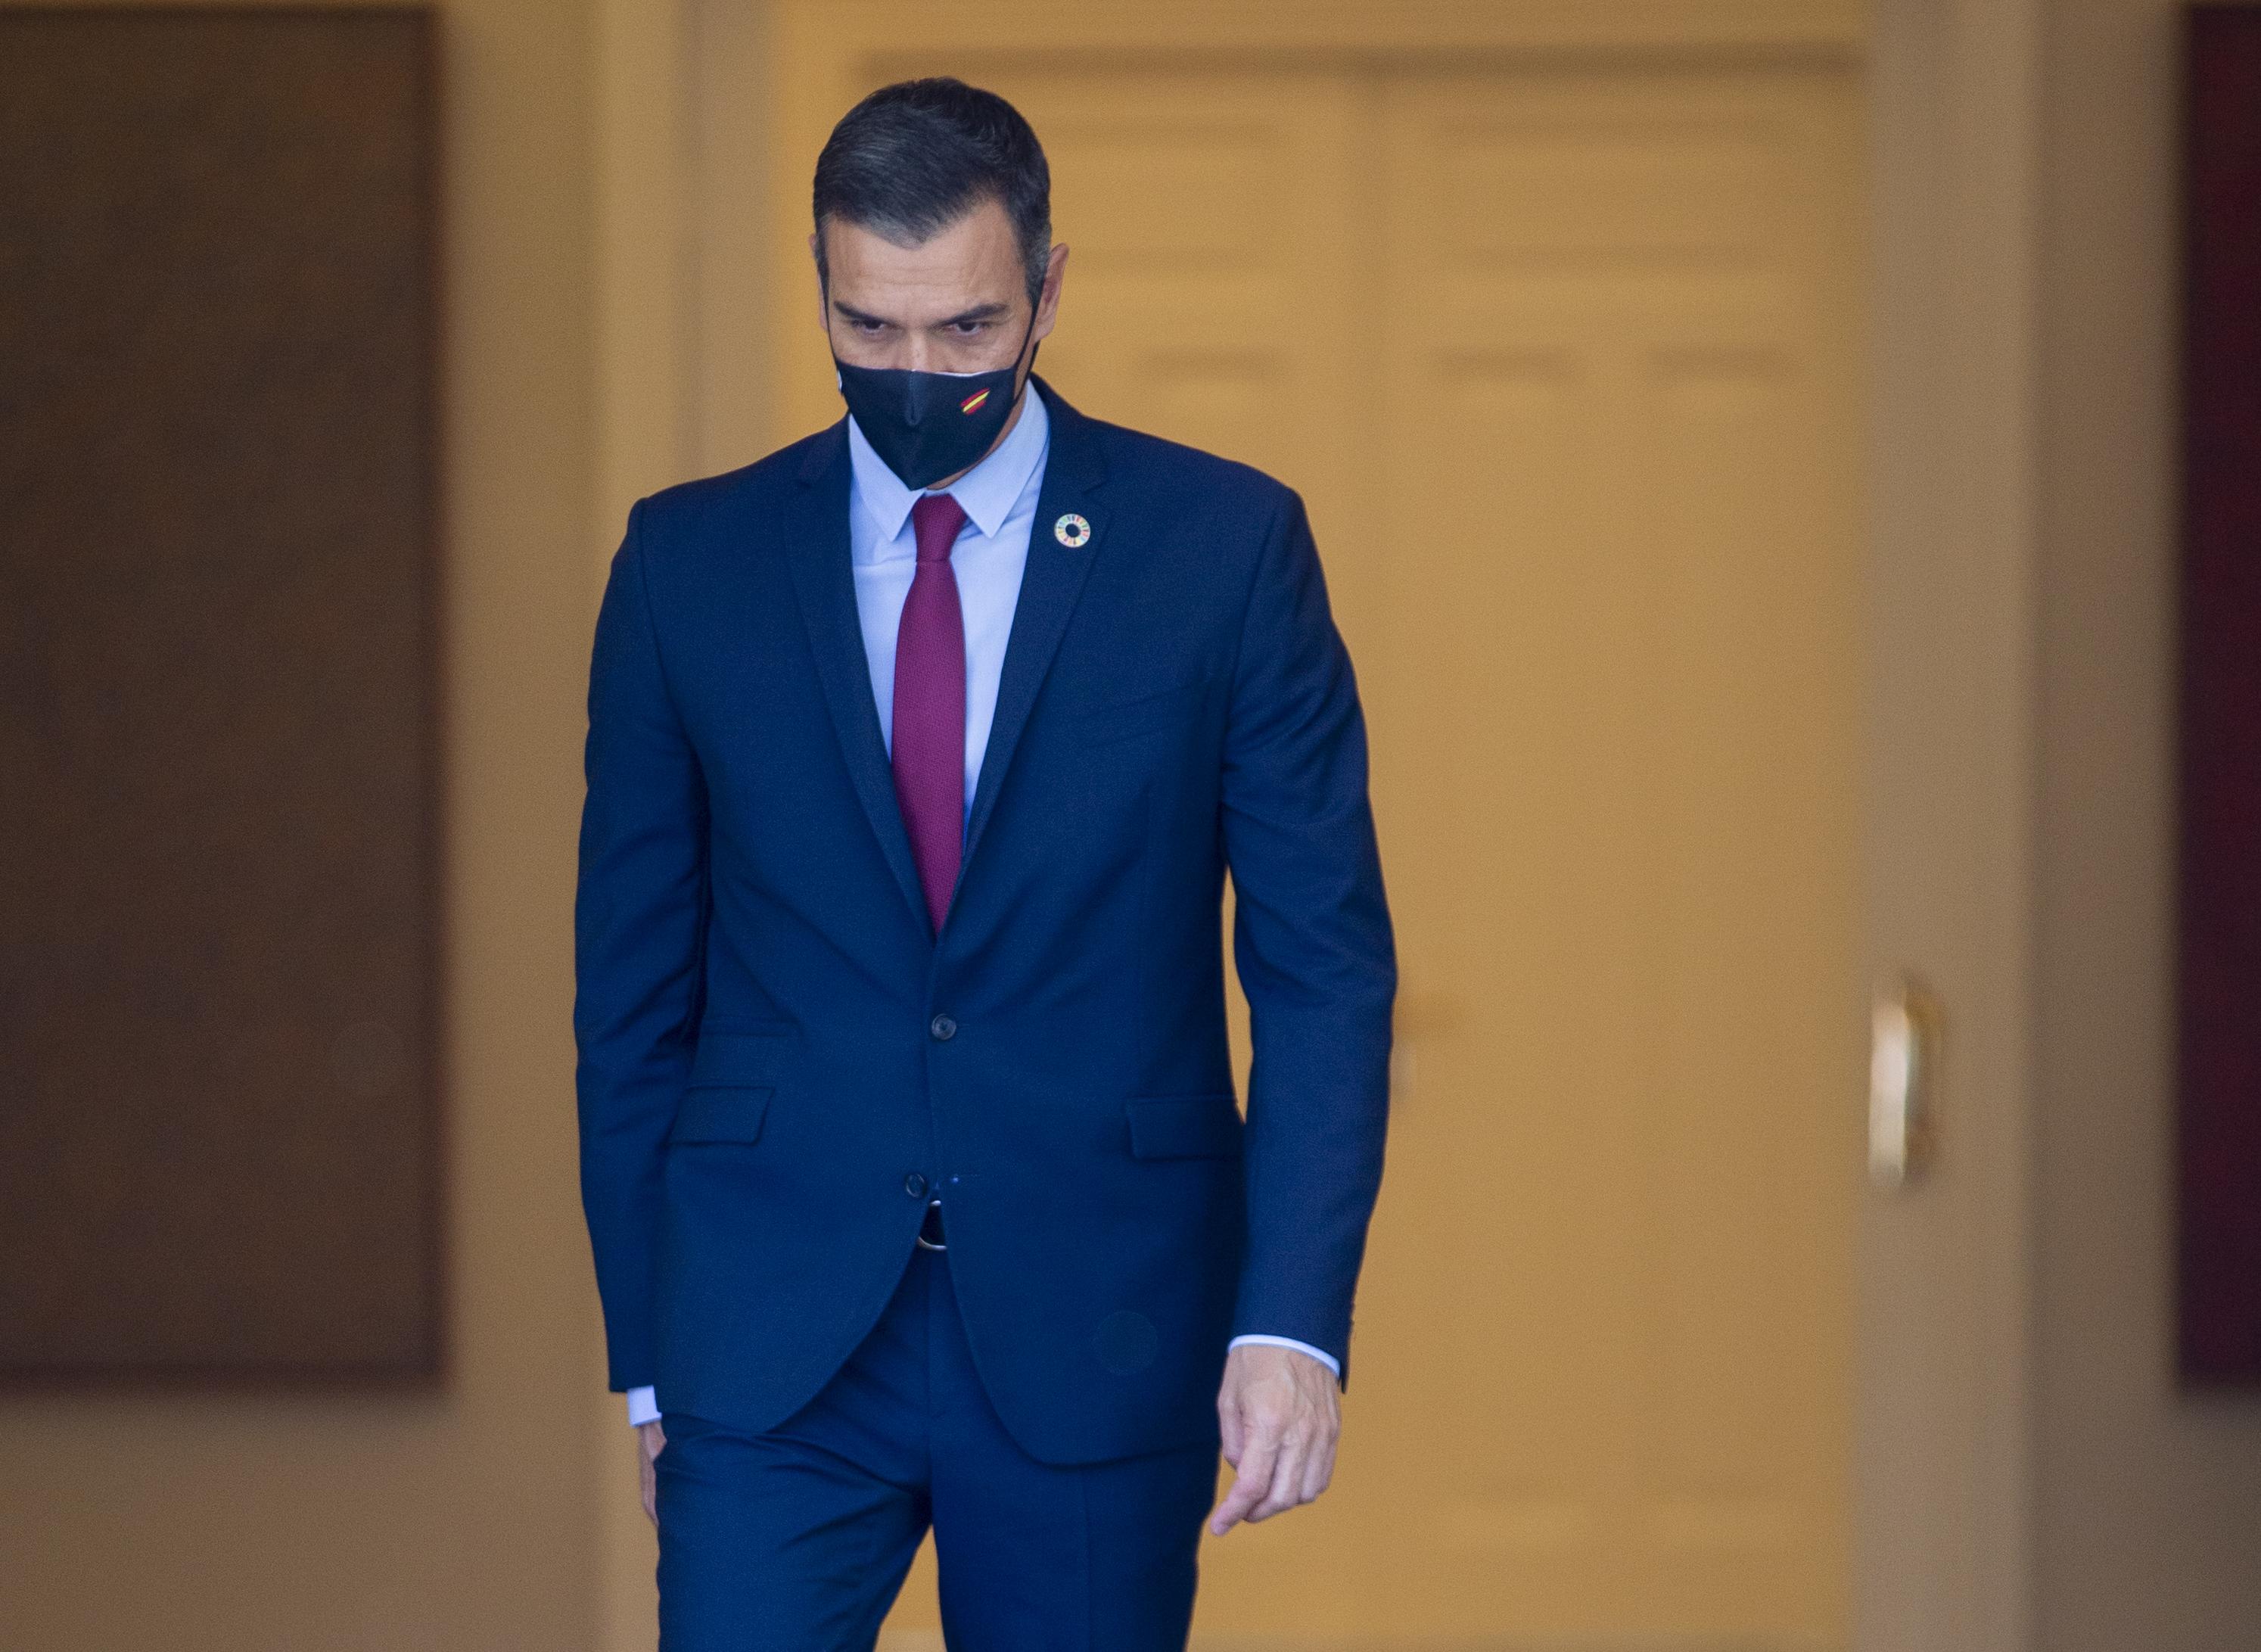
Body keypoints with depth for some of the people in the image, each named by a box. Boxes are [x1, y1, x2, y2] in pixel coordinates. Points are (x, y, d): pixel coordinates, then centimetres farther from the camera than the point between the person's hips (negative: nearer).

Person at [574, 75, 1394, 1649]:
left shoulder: (1226, 546, 0)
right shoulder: (690, 563, 5)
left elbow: (1326, 963, 0)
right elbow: (634, 984, 9)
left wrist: (1295, 1322, -10)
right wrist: (646, 1351, 6)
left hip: (1097, 1341, 0)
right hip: (774, 1342, 1)